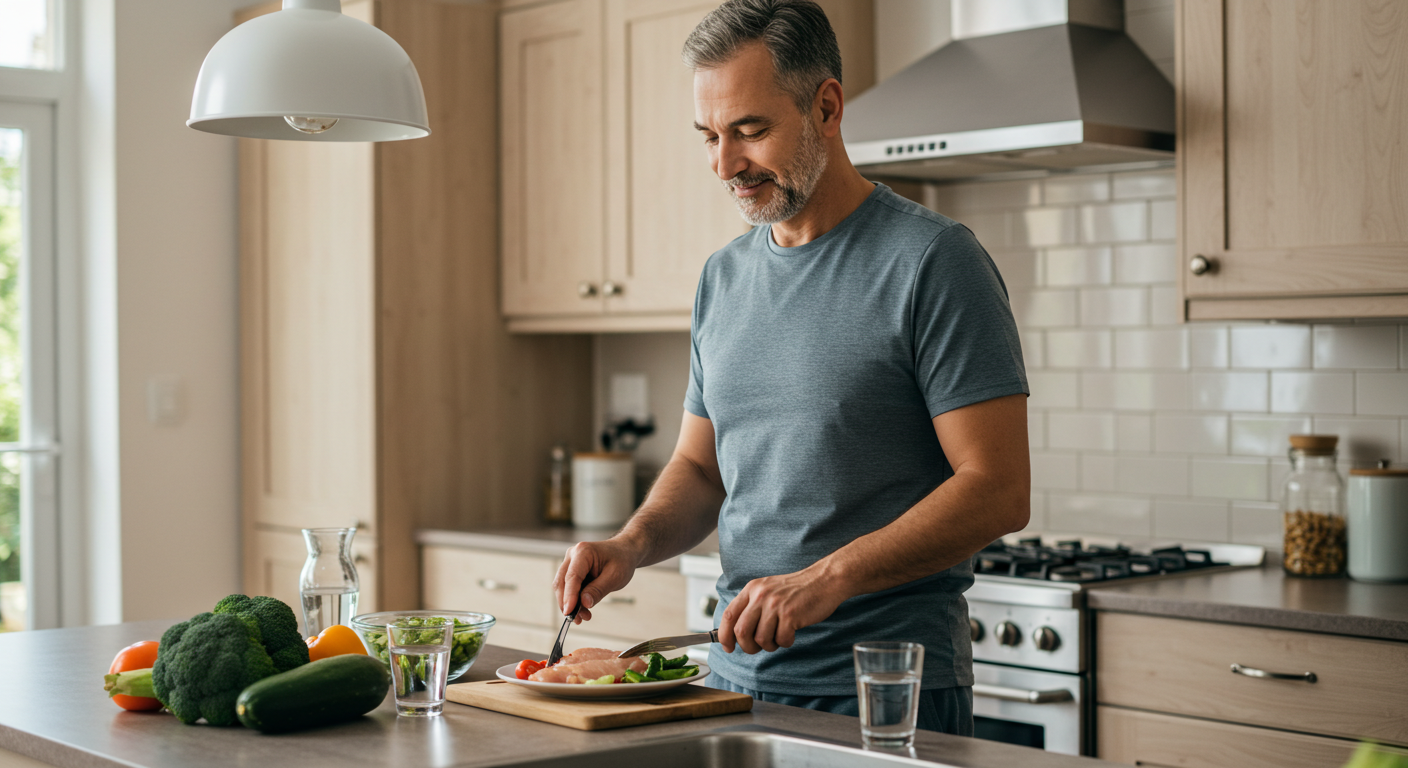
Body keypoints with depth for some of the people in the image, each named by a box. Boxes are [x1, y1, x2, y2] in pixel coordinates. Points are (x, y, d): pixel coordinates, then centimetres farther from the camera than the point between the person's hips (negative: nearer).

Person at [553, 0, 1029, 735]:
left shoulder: (931, 261, -11)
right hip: (736, 679, 6)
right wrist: (634, 543, -3)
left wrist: (828, 579, -25)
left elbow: (997, 489, -16)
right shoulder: (724, 276, 9)